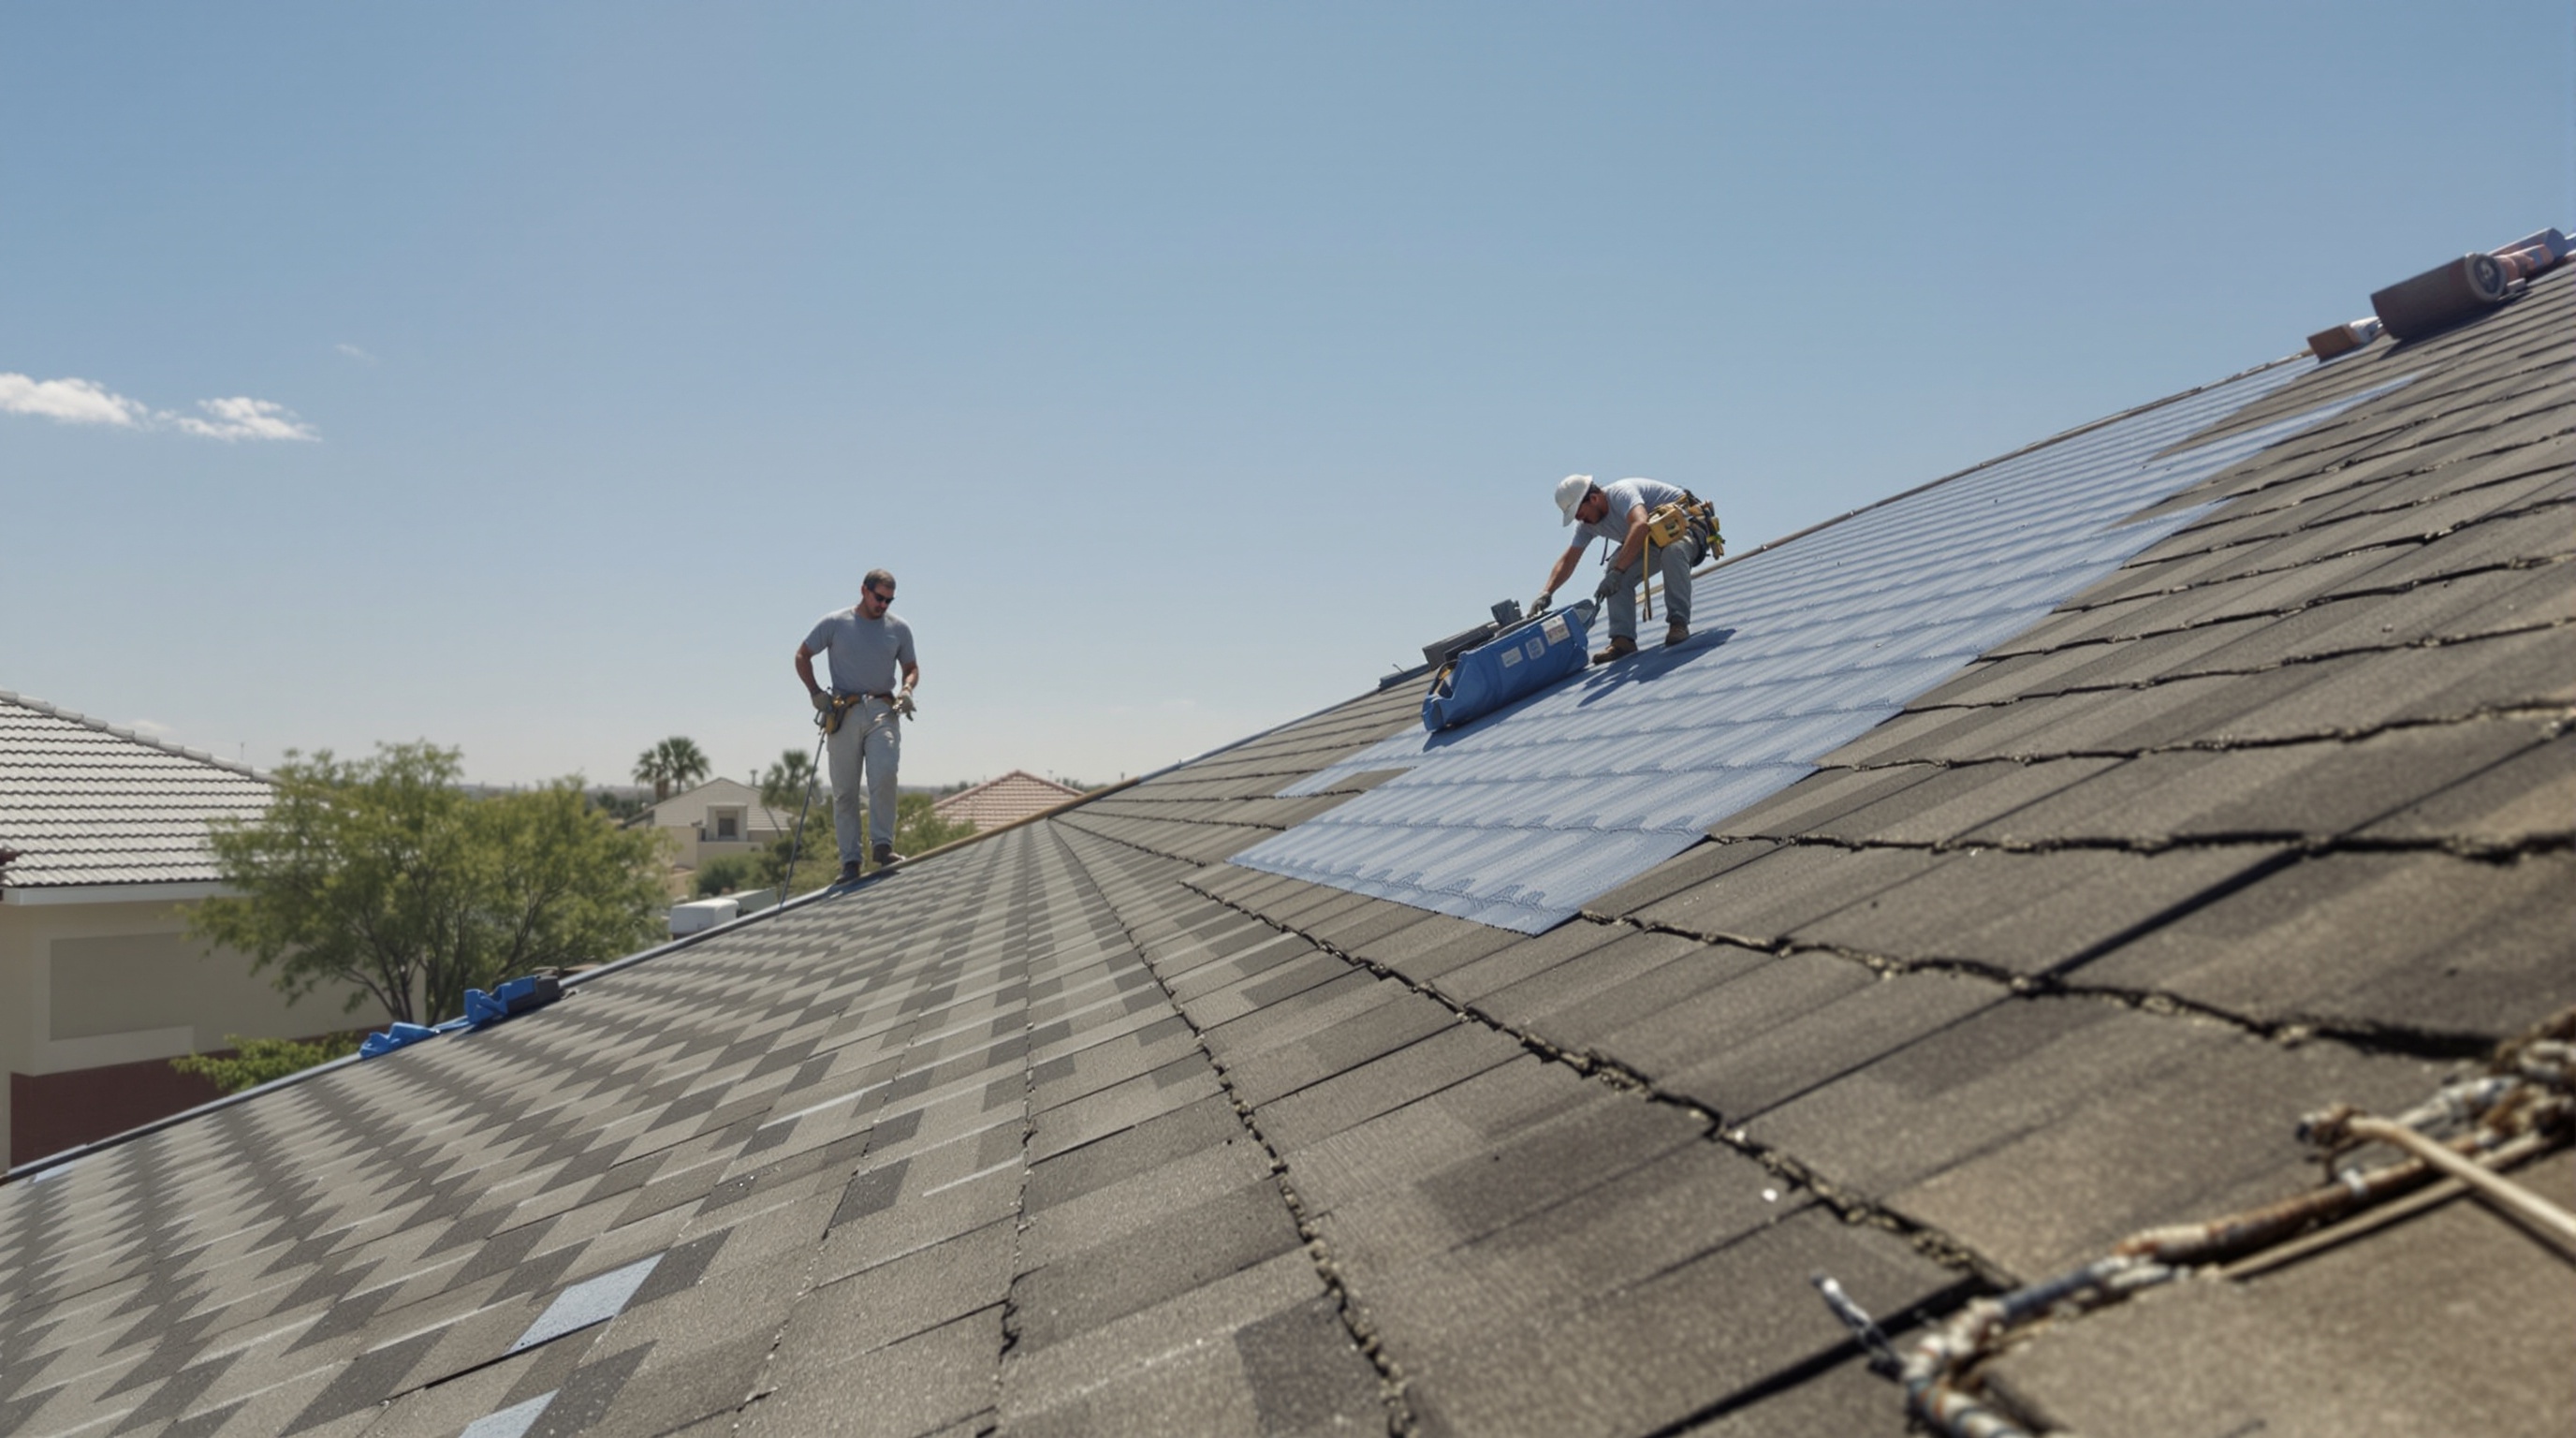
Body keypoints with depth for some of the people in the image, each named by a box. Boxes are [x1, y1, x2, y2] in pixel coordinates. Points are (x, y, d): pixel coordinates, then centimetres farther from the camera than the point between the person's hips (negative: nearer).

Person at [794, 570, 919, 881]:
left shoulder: (899, 629, 10)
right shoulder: (834, 623, 5)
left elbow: (911, 667, 19)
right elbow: (802, 656, 12)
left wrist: (907, 690, -2)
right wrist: (815, 692, 0)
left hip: (883, 711, 1)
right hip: (844, 713, 0)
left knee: (884, 777, -20)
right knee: (844, 791, 0)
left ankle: (881, 844, -13)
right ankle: (850, 859, 5)